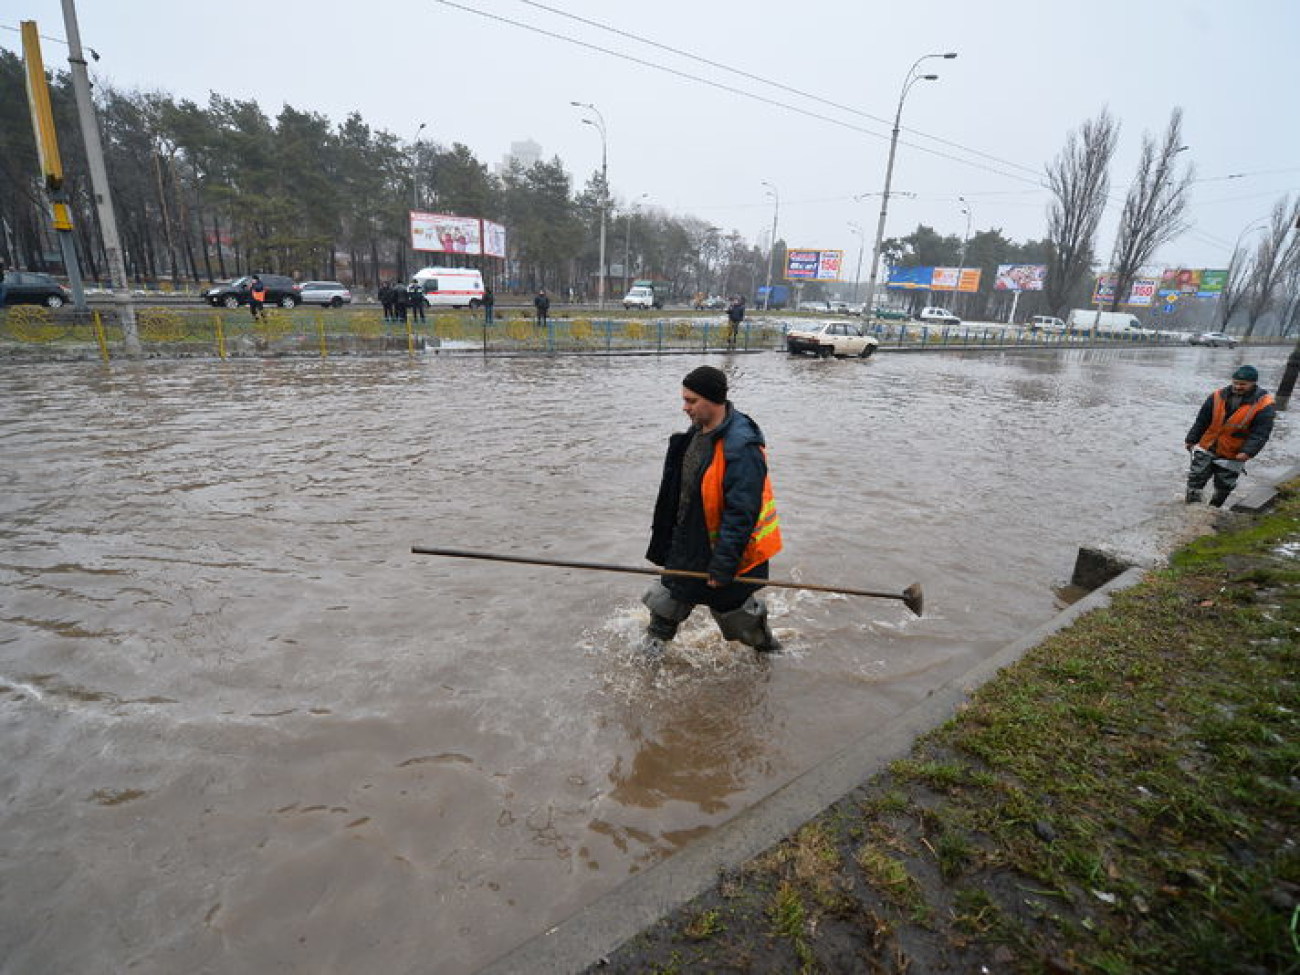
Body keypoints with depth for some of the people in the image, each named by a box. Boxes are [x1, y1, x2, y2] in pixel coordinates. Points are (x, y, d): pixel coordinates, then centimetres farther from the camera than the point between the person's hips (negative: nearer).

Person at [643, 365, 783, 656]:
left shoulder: (742, 447, -29)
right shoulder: (698, 431, 1)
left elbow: (741, 512, -29)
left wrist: (722, 564, -26)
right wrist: (669, 535, 20)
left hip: (728, 548, -8)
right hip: (691, 543, 8)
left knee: (730, 606, 13)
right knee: (669, 597, 16)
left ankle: (769, 649, 40)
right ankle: (653, 644, 37)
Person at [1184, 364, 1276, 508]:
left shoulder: (1263, 405, -10)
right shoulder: (1217, 396, -4)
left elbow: (1260, 433, -14)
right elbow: (1201, 422, 3)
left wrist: (1247, 451, -26)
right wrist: (1191, 440, 4)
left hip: (1232, 456, -1)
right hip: (1206, 449, 2)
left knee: (1223, 486, 12)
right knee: (1195, 479, 2)